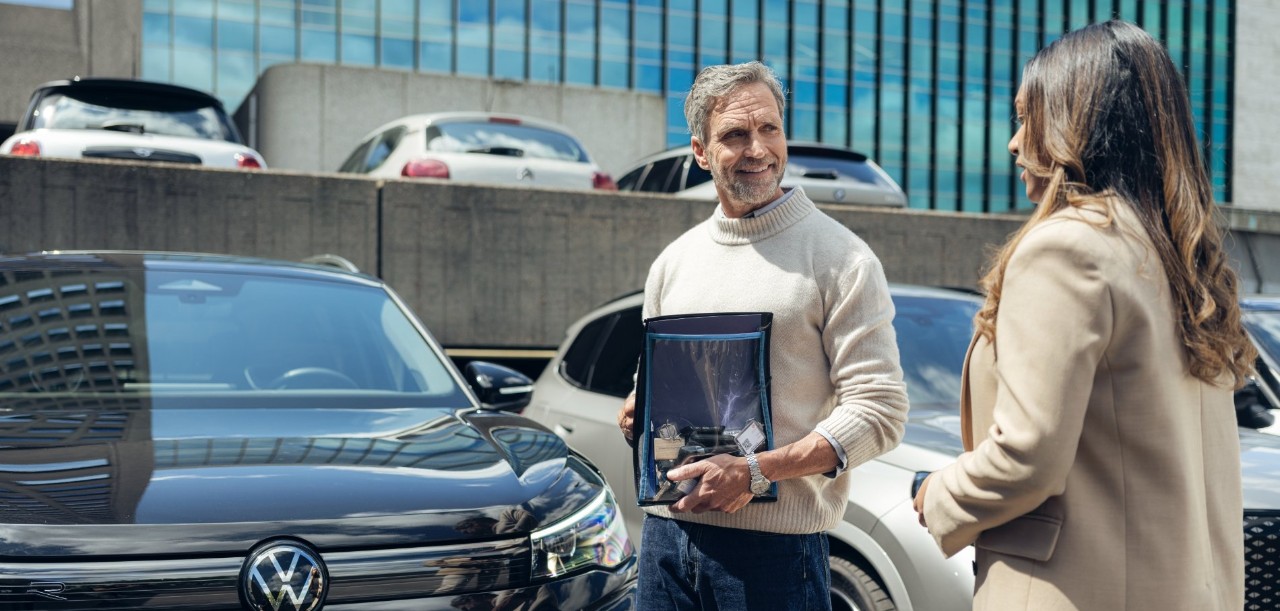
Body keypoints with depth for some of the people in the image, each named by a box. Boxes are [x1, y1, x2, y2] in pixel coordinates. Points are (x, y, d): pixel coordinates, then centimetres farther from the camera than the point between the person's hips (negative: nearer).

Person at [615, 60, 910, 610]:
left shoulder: (839, 258, -5)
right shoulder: (673, 262, 12)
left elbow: (878, 410, -10)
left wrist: (757, 472, -19)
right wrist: (636, 415, -2)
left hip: (775, 542, -4)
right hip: (667, 528, 5)